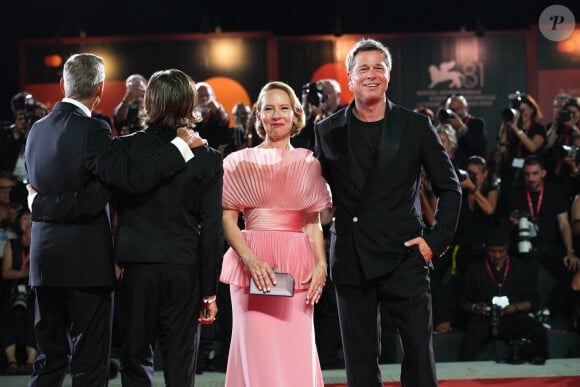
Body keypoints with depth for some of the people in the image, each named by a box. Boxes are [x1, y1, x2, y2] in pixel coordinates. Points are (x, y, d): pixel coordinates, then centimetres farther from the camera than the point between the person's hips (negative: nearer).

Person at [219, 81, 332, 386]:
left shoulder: (309, 163, 12)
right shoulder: (240, 161, 6)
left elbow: (313, 223, 13)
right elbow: (228, 220, 0)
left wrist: (321, 265, -3)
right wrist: (251, 260, -15)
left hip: (298, 266, 2)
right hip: (251, 265, -2)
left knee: (297, 352, -1)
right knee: (258, 350, -4)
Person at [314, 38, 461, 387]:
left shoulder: (416, 126, 2)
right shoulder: (328, 131, 7)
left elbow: (449, 187, 7)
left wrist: (437, 240, -3)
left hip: (403, 257, -2)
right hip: (350, 261, 2)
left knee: (419, 352, -3)